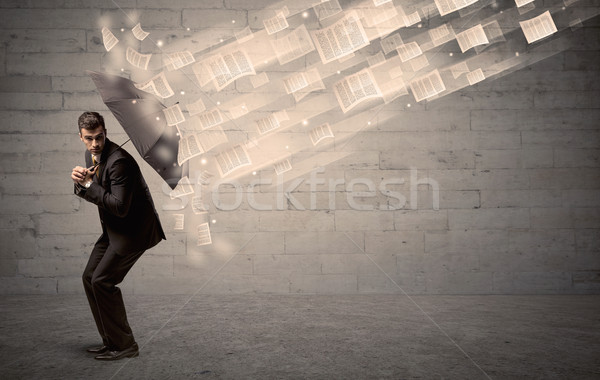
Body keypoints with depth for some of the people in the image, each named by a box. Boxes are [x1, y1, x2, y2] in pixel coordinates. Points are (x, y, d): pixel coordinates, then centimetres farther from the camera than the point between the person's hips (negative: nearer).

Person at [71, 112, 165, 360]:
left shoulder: (118, 161, -25)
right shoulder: (91, 154, 5)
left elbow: (120, 207, -29)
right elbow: (92, 194, 12)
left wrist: (88, 184, -22)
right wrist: (80, 182, -10)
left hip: (134, 229, -10)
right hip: (114, 229, 10)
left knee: (102, 281, -12)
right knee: (89, 277, 10)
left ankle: (124, 345, 2)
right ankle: (111, 341, 21)